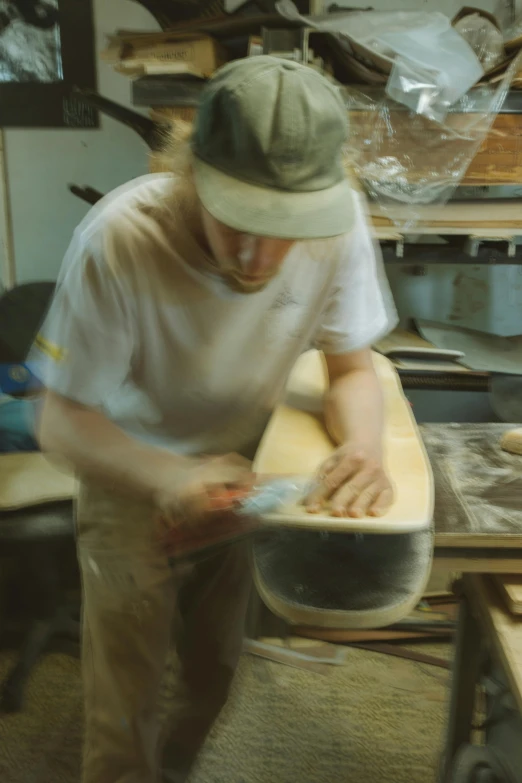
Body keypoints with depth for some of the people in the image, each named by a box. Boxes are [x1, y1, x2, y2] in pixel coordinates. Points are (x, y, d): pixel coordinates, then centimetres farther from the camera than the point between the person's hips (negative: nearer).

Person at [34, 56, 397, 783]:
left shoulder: (340, 221, -24)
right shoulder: (119, 241, -33)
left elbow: (352, 369, -11)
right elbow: (62, 423, -24)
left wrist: (364, 445, -32)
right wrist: (168, 476, -42)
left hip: (243, 472, 4)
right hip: (134, 480, -3)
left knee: (213, 673, 23)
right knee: (128, 701, 10)